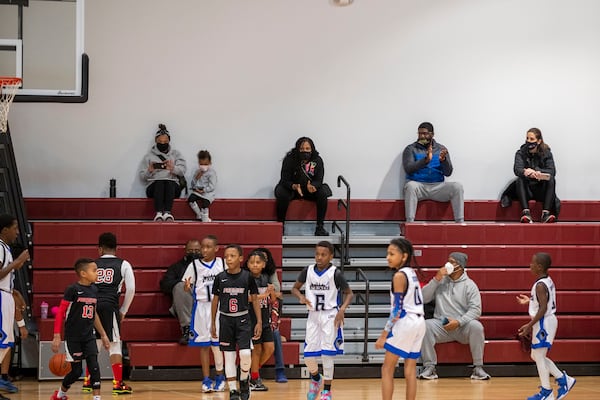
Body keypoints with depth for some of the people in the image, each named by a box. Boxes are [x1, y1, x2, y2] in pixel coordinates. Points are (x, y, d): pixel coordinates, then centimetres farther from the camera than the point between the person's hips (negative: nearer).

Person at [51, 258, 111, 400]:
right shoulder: (73, 290, -12)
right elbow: (60, 313, -10)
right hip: (73, 337, -5)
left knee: (94, 366, -10)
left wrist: (103, 335, 19)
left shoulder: (94, 290, 6)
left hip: (89, 336, 5)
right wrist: (57, 336, -14)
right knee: (76, 371, 1)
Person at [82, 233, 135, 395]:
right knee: (115, 344, 3)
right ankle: (118, 384, 0)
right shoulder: (123, 265, 9)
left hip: (92, 305, 3)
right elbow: (131, 289, 2)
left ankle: (88, 382, 21)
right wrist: (123, 311, 12)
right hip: (110, 306, -3)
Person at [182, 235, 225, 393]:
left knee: (217, 343, 0)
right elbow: (187, 288, 4)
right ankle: (206, 379, 10)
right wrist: (187, 286, -19)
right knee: (204, 344, 4)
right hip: (201, 306, 1)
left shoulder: (222, 263, 1)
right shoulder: (194, 265, 2)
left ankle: (219, 376, 14)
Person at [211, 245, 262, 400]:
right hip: (225, 319, 1)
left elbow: (254, 300, 3)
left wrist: (259, 322, -1)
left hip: (242, 319, -1)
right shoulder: (220, 278, -1)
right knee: (229, 356, 2)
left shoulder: (247, 277, -4)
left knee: (245, 354, -12)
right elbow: (215, 300, 8)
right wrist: (213, 323, 9)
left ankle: (244, 380, 16)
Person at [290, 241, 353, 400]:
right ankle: (315, 378, 36)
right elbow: (295, 288, 11)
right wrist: (301, 297, -12)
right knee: (308, 355, 4)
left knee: (327, 354, -5)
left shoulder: (335, 273, -10)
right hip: (313, 315, 4)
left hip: (330, 316, -4)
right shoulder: (308, 271, -1)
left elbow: (349, 293, -3)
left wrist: (342, 310, -19)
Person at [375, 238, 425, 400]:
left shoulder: (399, 276, -13)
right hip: (419, 322, 8)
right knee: (410, 370, 9)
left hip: (405, 323, -8)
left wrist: (384, 334, -15)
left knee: (387, 368, -2)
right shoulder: (412, 273, 12)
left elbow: (397, 309, -16)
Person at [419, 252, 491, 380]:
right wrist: (436, 279, -6)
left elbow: (475, 310, -6)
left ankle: (478, 368, -20)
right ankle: (429, 367, -22)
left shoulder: (469, 285, 3)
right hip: (441, 326, 2)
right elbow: (423, 298, 3)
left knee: (476, 326, -33)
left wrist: (458, 322, -20)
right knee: (425, 325, -28)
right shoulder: (440, 282, 12)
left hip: (463, 326, -2)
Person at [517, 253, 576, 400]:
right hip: (546, 322, 10)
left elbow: (543, 309, -24)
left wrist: (530, 325, -23)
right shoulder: (548, 281, 9)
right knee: (536, 356, 17)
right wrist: (529, 301, 27)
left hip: (543, 322, -10)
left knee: (539, 356, -2)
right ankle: (563, 379, 18)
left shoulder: (540, 285, -20)